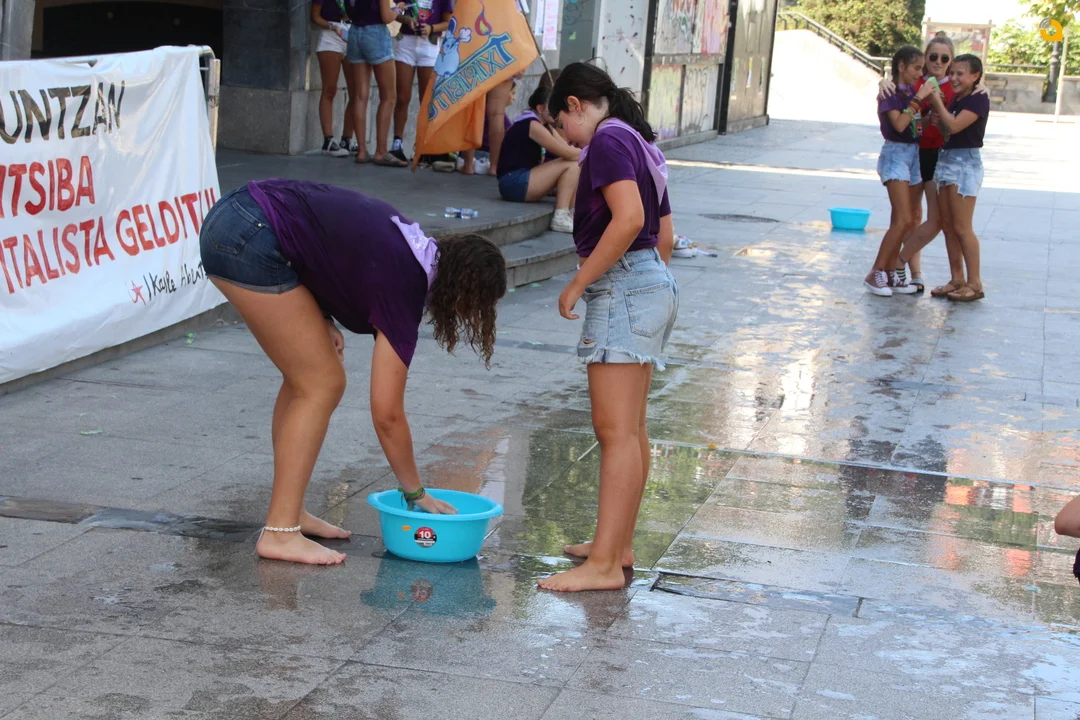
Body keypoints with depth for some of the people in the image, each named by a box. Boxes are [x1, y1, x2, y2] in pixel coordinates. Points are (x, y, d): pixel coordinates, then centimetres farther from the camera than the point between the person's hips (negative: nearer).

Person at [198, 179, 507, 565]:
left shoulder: (411, 244, 12)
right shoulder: (402, 286, -9)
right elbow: (387, 414, -5)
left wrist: (320, 319, 8)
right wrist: (417, 494, 6)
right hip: (251, 242, -9)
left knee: (305, 379, 15)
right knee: (322, 385, -2)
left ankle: (289, 512, 20)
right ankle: (280, 533, -1)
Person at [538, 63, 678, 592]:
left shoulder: (607, 140, -11)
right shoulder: (639, 144, 19)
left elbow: (628, 218, -24)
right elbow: (665, 234, 21)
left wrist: (577, 284, -19)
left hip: (623, 285, -11)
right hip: (654, 281, 11)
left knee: (616, 430, -12)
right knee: (630, 429, 15)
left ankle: (604, 564, -14)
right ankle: (618, 544, 23)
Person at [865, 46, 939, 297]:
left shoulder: (912, 92, 11)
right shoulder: (890, 94, -10)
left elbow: (921, 123, 14)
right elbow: (899, 124, -25)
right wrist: (919, 98, -23)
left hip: (914, 155, 8)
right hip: (895, 155, -8)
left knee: (902, 222, 6)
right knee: (904, 220, -16)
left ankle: (890, 274, 11)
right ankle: (875, 274, -10)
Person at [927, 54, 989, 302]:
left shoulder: (978, 100, -11)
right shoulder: (955, 101, 14)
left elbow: (954, 126, -22)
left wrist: (937, 100, -15)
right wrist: (937, 119, -4)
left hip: (965, 163, -9)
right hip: (947, 160, 9)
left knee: (962, 228, -8)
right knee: (948, 225, 9)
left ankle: (974, 284, -3)